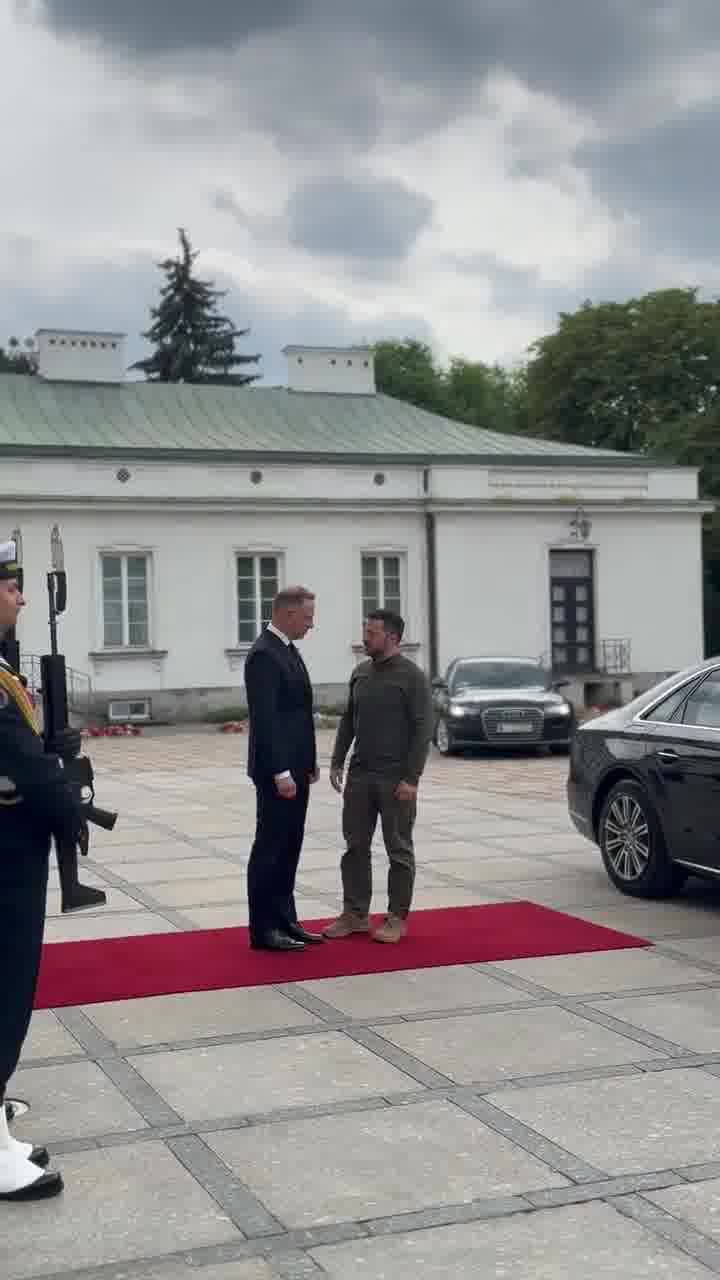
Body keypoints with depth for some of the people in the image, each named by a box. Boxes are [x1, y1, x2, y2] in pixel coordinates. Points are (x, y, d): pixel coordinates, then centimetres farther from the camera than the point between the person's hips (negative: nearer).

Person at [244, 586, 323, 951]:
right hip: (278, 771, -10)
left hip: (295, 767, 10)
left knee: (289, 847, 13)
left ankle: (284, 920, 20)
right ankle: (263, 929, 5)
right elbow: (265, 719, -22)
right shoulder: (264, 654, -17)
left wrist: (309, 761, 17)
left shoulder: (288, 649, 14)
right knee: (270, 848, -2)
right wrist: (280, 772, -24)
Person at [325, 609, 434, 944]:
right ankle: (355, 914, 16)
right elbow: (348, 721, 15)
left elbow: (423, 729, -13)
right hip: (359, 775, 6)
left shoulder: (412, 676, -10)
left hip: (395, 778, -6)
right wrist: (337, 762, 7)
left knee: (399, 850, 3)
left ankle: (396, 918, 11)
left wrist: (411, 778, -17)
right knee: (355, 846, 8)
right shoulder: (360, 672, 9)